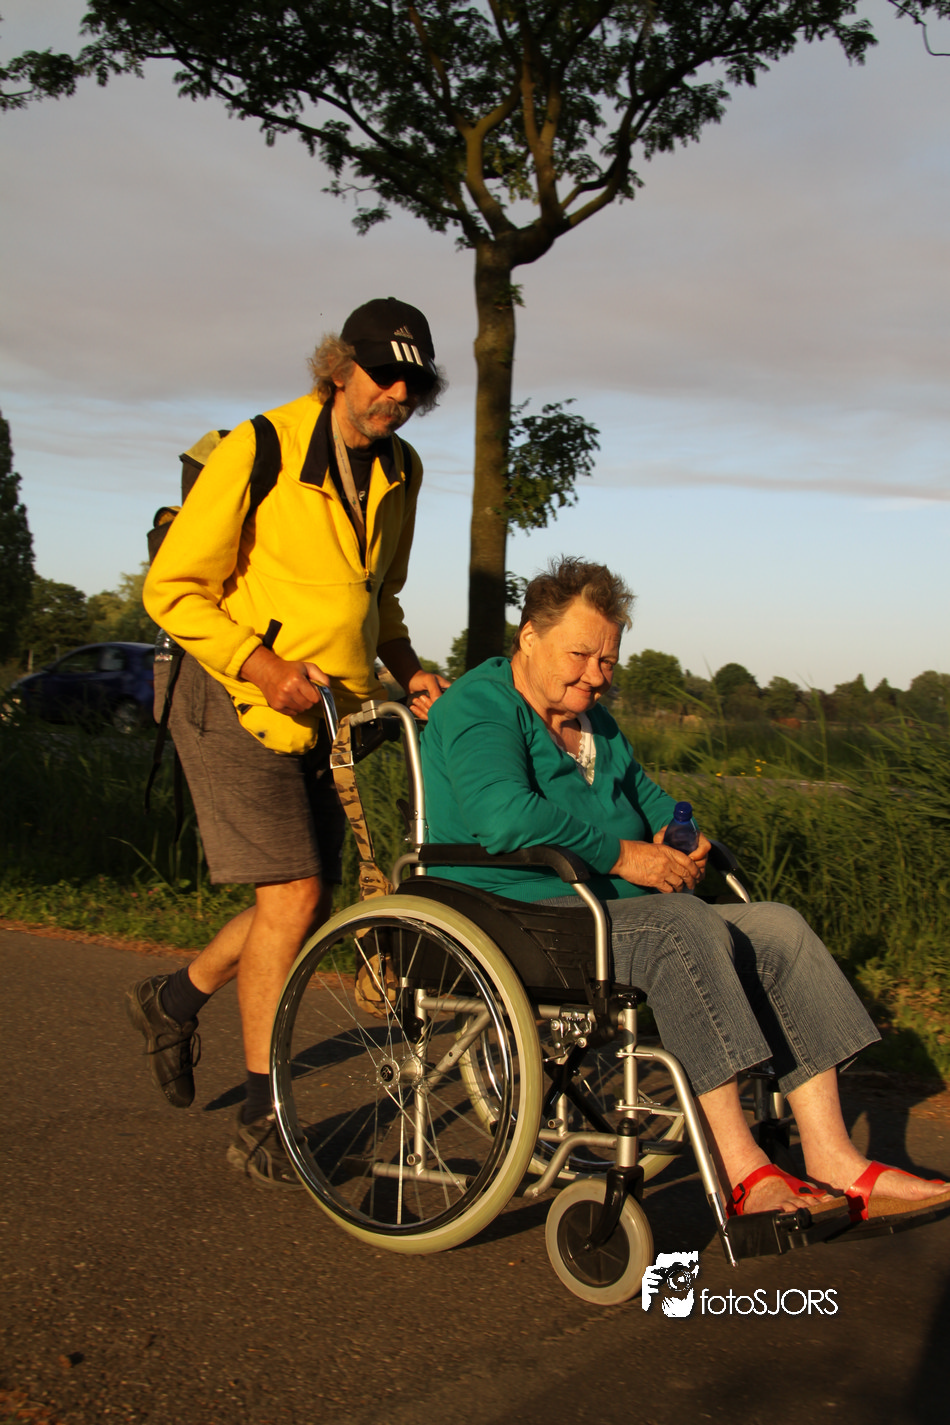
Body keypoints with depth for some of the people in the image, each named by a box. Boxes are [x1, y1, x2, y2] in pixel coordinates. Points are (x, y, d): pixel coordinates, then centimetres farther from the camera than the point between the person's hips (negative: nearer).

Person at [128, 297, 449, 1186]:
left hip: (322, 712, 7)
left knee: (310, 901, 8)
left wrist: (408, 670, 5)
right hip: (237, 704, -7)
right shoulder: (258, 451, -14)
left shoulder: (400, 475, 8)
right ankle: (262, 1122, -1)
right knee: (292, 894, -13)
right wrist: (260, 663, -24)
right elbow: (173, 589, -13)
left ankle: (174, 999, 34)